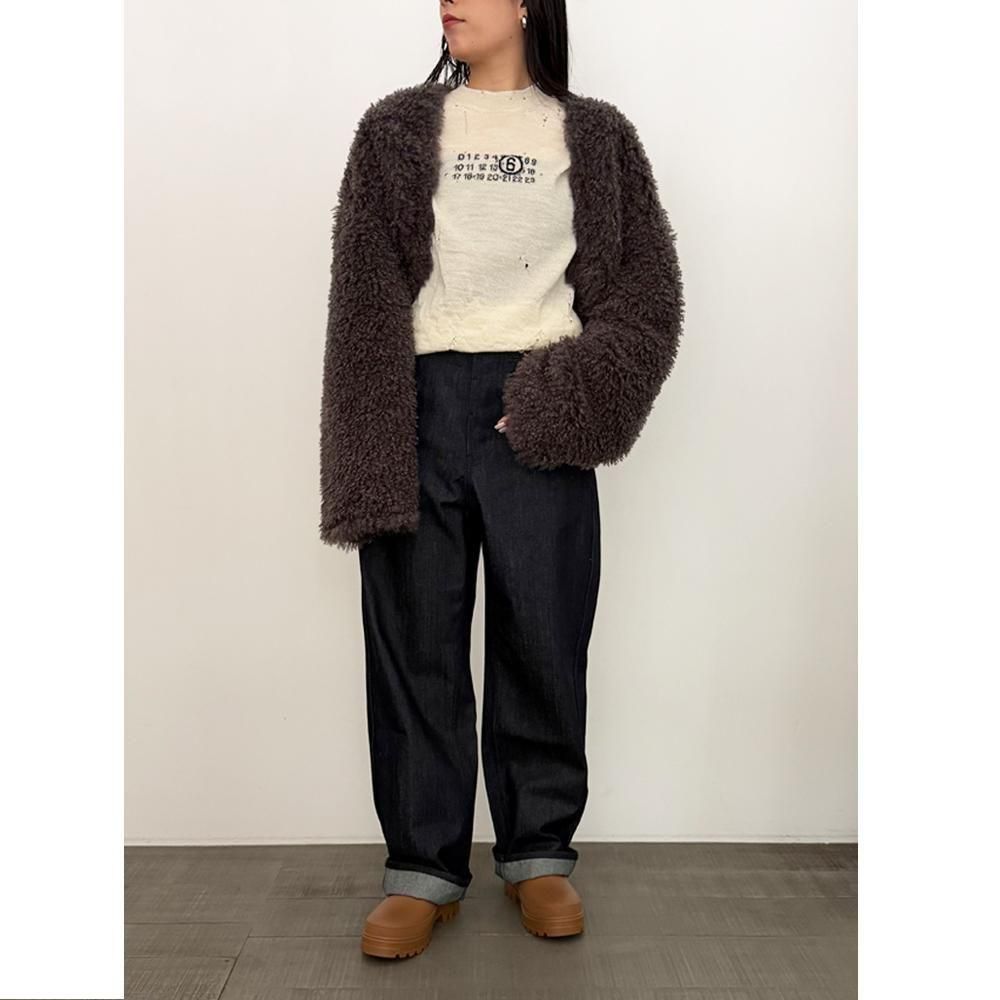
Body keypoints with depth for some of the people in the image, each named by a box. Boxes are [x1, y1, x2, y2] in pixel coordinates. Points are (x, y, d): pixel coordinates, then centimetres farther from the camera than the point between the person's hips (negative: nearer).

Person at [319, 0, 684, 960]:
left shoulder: (594, 135, 13)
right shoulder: (396, 130, 13)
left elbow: (649, 283, 6)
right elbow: (362, 297, 4)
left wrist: (567, 393, -9)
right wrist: (368, 451, -6)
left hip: (538, 409, 0)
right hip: (422, 402, 1)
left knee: (544, 633, 3)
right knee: (415, 636, 2)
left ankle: (539, 853, 21)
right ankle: (423, 865, 16)